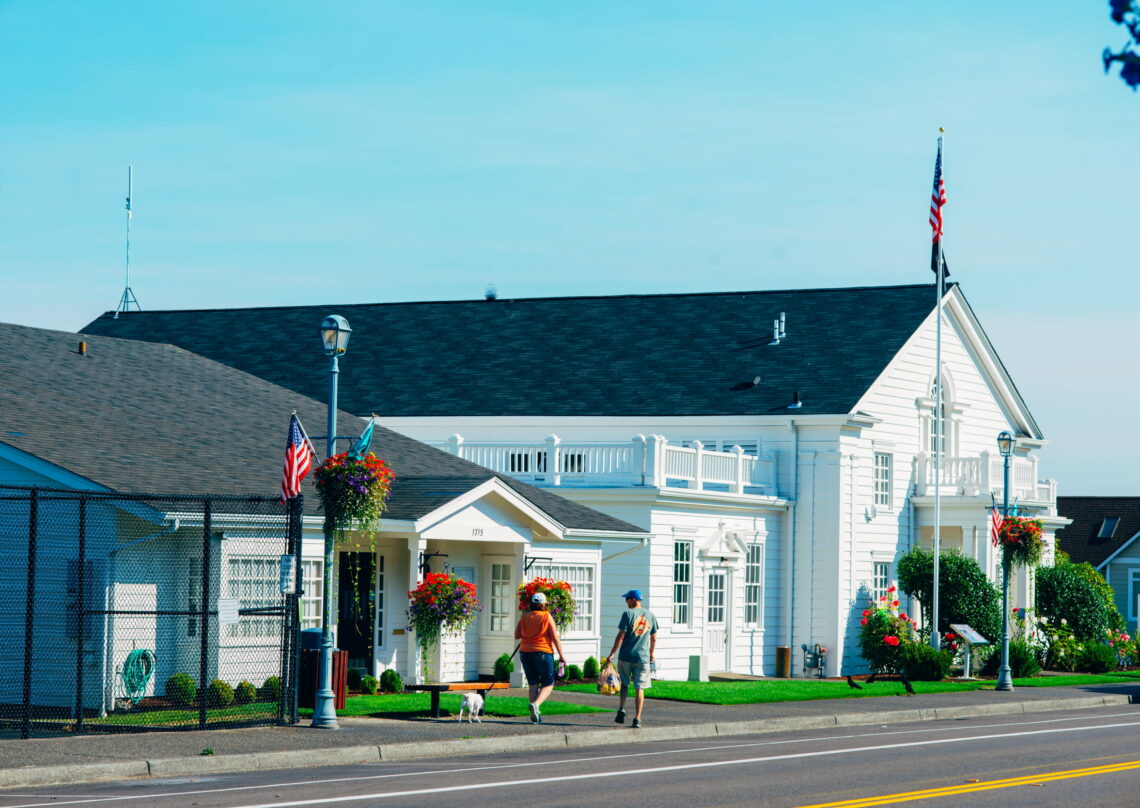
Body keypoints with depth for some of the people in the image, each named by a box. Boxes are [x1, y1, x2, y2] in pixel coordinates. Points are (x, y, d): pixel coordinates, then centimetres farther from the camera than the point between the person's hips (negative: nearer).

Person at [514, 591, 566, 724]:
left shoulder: (524, 617, 3)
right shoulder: (547, 617, -6)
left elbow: (517, 635, 5)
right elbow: (555, 638, -7)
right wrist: (561, 655, -1)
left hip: (525, 652, 4)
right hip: (543, 653, -4)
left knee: (533, 684, 10)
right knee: (548, 683, 6)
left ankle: (535, 716, 5)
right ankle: (536, 704, -20)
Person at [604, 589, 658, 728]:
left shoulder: (628, 614, -7)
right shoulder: (650, 615, 7)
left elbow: (621, 636, -11)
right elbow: (653, 638, 14)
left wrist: (612, 654, -8)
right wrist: (652, 653, 28)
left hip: (626, 656, -2)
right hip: (643, 657, 2)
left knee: (624, 683, 17)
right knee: (639, 688, 3)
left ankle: (621, 708, 1)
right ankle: (637, 719, -1)